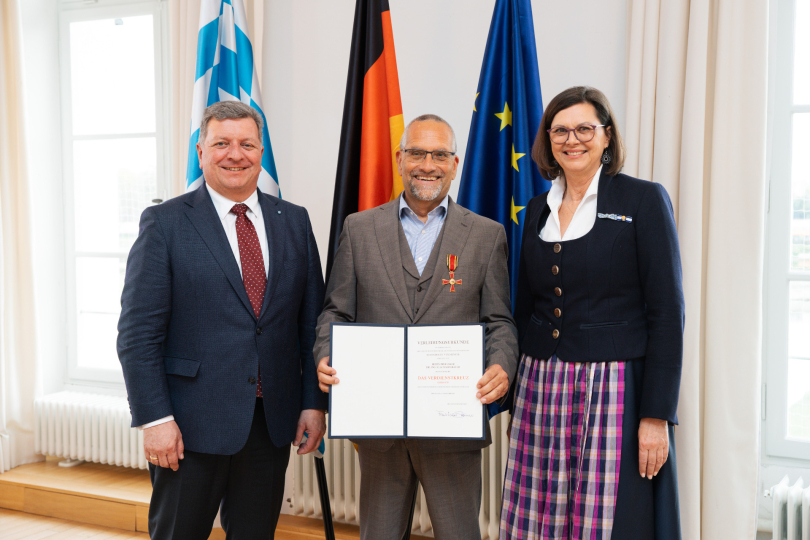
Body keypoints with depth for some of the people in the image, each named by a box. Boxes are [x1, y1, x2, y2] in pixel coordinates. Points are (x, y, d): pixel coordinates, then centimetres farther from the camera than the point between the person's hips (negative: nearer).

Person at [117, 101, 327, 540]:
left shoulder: (294, 221, 8)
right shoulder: (165, 223, -4)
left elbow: (312, 320, 9)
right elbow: (138, 333, -8)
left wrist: (314, 402, 4)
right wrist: (155, 419, -13)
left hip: (273, 421, 4)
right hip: (192, 423, -3)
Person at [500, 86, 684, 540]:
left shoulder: (644, 200, -3)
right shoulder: (538, 209, 12)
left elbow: (667, 313, -7)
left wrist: (657, 416, -13)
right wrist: (513, 395, 12)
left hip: (614, 390, -4)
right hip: (541, 390, 5)